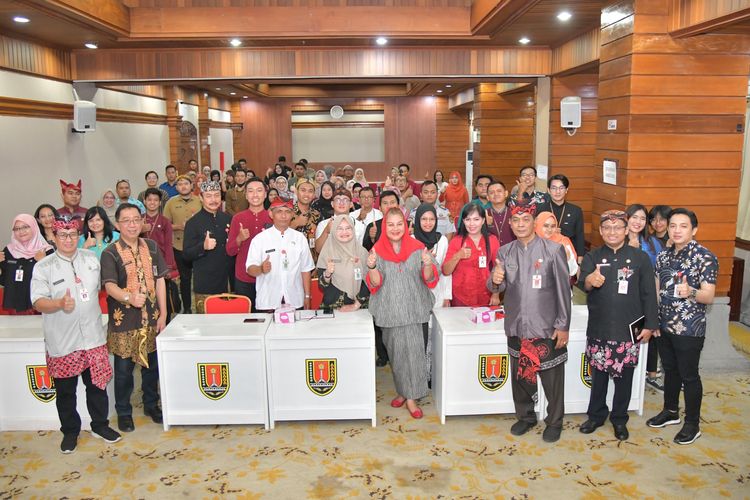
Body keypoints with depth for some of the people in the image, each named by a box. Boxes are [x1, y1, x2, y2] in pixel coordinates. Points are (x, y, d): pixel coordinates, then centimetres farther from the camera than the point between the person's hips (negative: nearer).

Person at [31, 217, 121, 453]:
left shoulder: (91, 259, 6)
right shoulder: (43, 267, -6)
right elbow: (38, 302, -12)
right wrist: (60, 304, -30)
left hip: (93, 336, 3)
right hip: (62, 342, -3)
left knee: (97, 384, 12)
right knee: (65, 391, 10)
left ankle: (100, 425, 31)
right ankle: (70, 431, 29)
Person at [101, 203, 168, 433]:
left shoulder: (151, 247, 5)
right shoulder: (110, 253, -8)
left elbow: (160, 280, 7)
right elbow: (110, 286, -18)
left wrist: (163, 314, 3)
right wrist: (129, 297, -39)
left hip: (151, 319, 4)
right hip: (124, 322, -4)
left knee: (152, 365, 15)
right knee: (123, 369, 7)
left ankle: (151, 405, 34)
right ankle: (123, 412, 25)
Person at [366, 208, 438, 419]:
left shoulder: (417, 248, -1)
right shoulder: (378, 250, 2)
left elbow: (429, 279, -1)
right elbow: (375, 284, -1)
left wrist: (427, 265, -23)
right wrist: (372, 267, -21)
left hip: (413, 309, -1)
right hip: (390, 310, 1)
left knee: (413, 349, -8)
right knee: (396, 351, 9)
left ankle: (411, 396, 3)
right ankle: (402, 390, 26)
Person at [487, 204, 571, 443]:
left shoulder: (553, 249, -6)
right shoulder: (505, 252, 4)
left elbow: (564, 290, -5)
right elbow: (498, 287, 2)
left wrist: (563, 326, -8)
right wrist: (495, 280, -22)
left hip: (547, 328, -3)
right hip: (516, 327, 3)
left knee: (552, 379, 9)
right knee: (520, 376, 16)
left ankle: (554, 421, 30)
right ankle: (525, 416, 37)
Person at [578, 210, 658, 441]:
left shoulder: (640, 258, 0)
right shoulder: (592, 257, 0)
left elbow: (649, 294, 1)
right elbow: (582, 283, -19)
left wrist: (650, 325, -3)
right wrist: (590, 281, -42)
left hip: (628, 331, 0)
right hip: (598, 329, 1)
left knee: (624, 377, 11)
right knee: (598, 375, 12)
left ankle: (619, 419, 28)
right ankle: (596, 415, 30)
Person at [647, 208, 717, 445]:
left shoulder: (705, 257, -13)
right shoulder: (663, 256, 5)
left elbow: (709, 296, -18)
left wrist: (690, 292, -38)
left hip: (690, 328, -6)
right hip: (665, 325, 6)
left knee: (689, 375, 6)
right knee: (670, 370, 19)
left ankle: (693, 424, 21)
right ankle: (671, 411, 36)